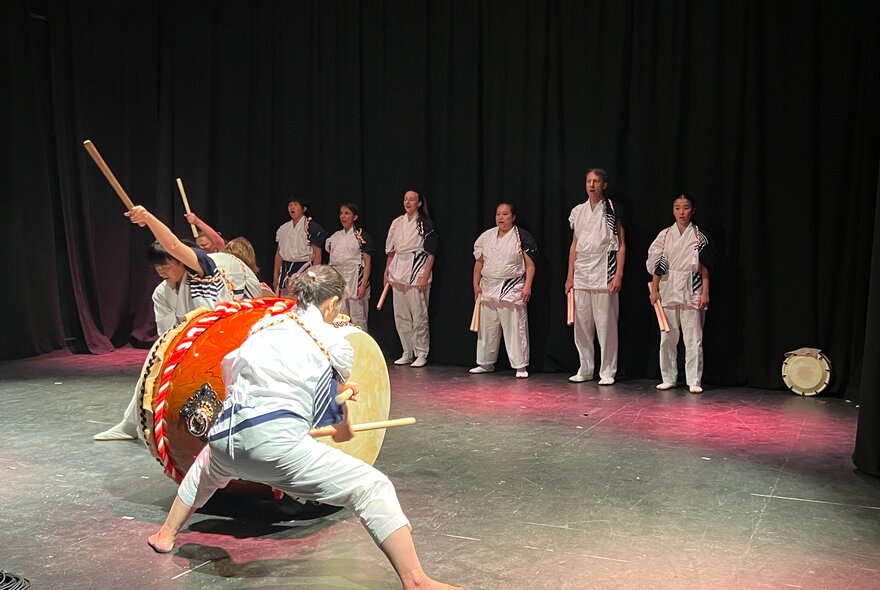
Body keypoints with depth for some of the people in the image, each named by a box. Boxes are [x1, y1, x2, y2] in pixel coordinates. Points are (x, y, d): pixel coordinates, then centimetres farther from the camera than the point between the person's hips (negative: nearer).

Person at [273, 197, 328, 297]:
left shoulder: (311, 227, -5)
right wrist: (275, 277, 13)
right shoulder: (283, 228, 14)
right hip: (285, 270, 6)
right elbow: (279, 253, 16)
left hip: (303, 269, -6)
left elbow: (317, 253, -8)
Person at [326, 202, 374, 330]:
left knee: (357, 317, -4)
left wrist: (363, 285, -15)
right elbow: (331, 260, 18)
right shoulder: (335, 237, 14)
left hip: (355, 279, -5)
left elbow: (367, 263, -6)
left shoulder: (362, 236, -2)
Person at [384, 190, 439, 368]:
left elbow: (431, 252, -7)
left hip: (417, 270, -6)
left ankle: (421, 354, 6)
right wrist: (387, 272, 12)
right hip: (398, 272, 6)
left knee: (419, 316, -4)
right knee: (400, 316, 9)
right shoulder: (397, 223, 12)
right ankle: (407, 353, 19)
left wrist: (425, 276, -13)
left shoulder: (425, 223, -4)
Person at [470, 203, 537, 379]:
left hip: (512, 290, -5)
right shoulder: (486, 236, 10)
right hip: (488, 288, 5)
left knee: (515, 329, -5)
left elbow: (530, 265, -6)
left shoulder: (522, 237, -4)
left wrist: (527, 286, -16)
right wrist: (476, 284, 8)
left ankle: (520, 366, 2)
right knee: (487, 328, 12)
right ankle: (485, 363, 24)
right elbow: (479, 262, 14)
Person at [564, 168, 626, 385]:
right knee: (581, 324, 7)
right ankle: (585, 369, 18)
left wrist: (619, 274, -11)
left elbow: (621, 245, -2)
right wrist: (570, 276, 11)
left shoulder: (612, 209, 0)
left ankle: (607, 372, 6)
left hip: (604, 273, -5)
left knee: (606, 324, -3)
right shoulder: (578, 211, 12)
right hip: (581, 274, 5)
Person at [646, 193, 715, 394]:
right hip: (668, 291, 2)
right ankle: (668, 378, 15)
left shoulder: (699, 236, 1)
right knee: (667, 337, 6)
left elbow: (705, 268, 0)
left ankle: (694, 381, 5)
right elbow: (656, 264, 5)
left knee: (693, 338, -2)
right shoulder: (665, 235, 5)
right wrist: (654, 290, 0)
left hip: (691, 292, -2)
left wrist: (705, 293, -5)